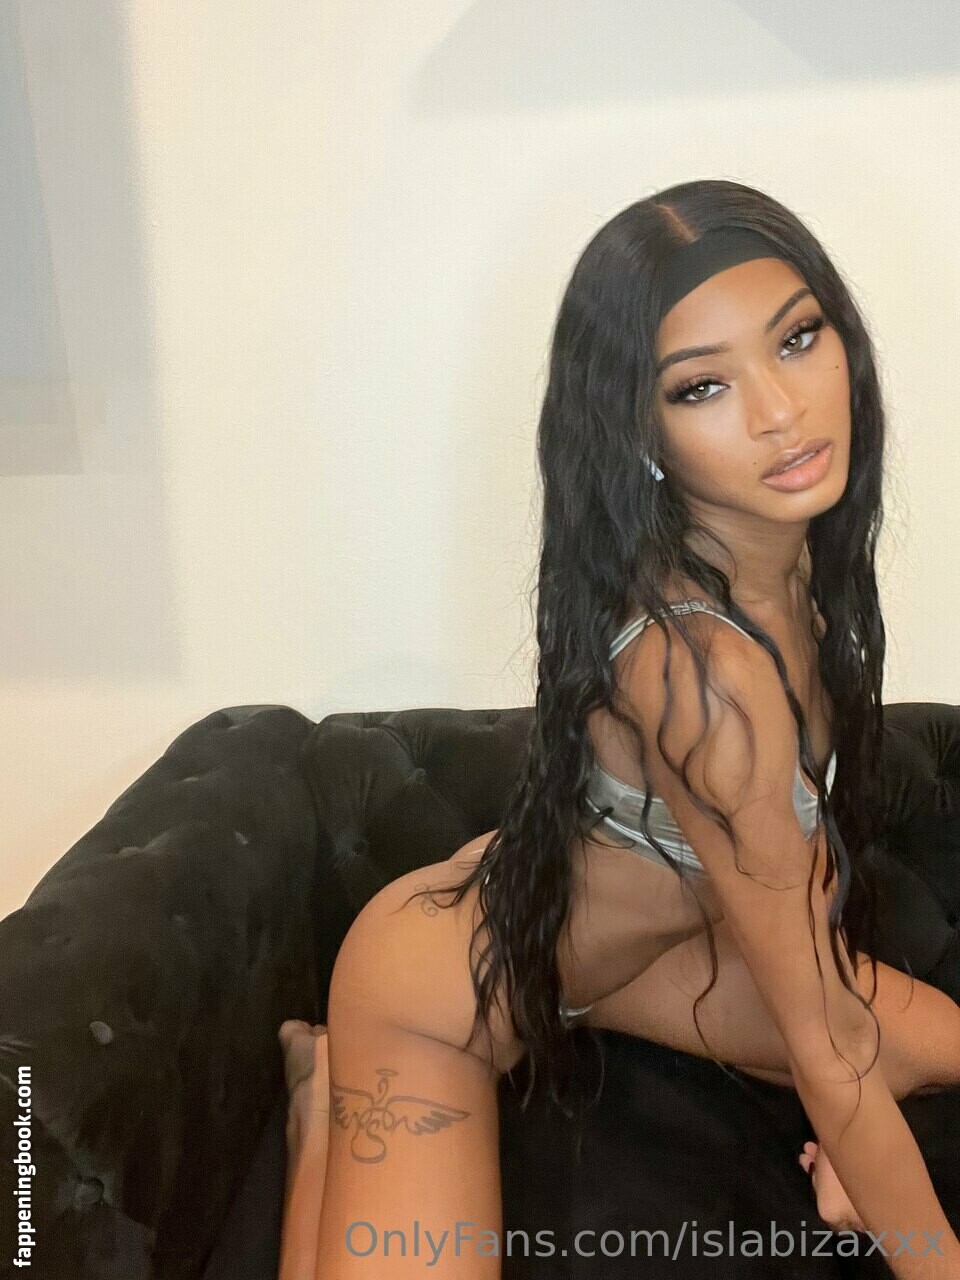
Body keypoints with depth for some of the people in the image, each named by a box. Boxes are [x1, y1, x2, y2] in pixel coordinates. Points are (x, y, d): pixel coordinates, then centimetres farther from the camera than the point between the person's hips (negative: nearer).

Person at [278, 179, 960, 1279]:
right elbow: (824, 1042, -26)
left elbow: (811, 852, 0)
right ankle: (331, 1098, 15)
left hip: (628, 923, 8)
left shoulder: (792, 549, -12)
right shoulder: (701, 665, -37)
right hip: (441, 989, -7)